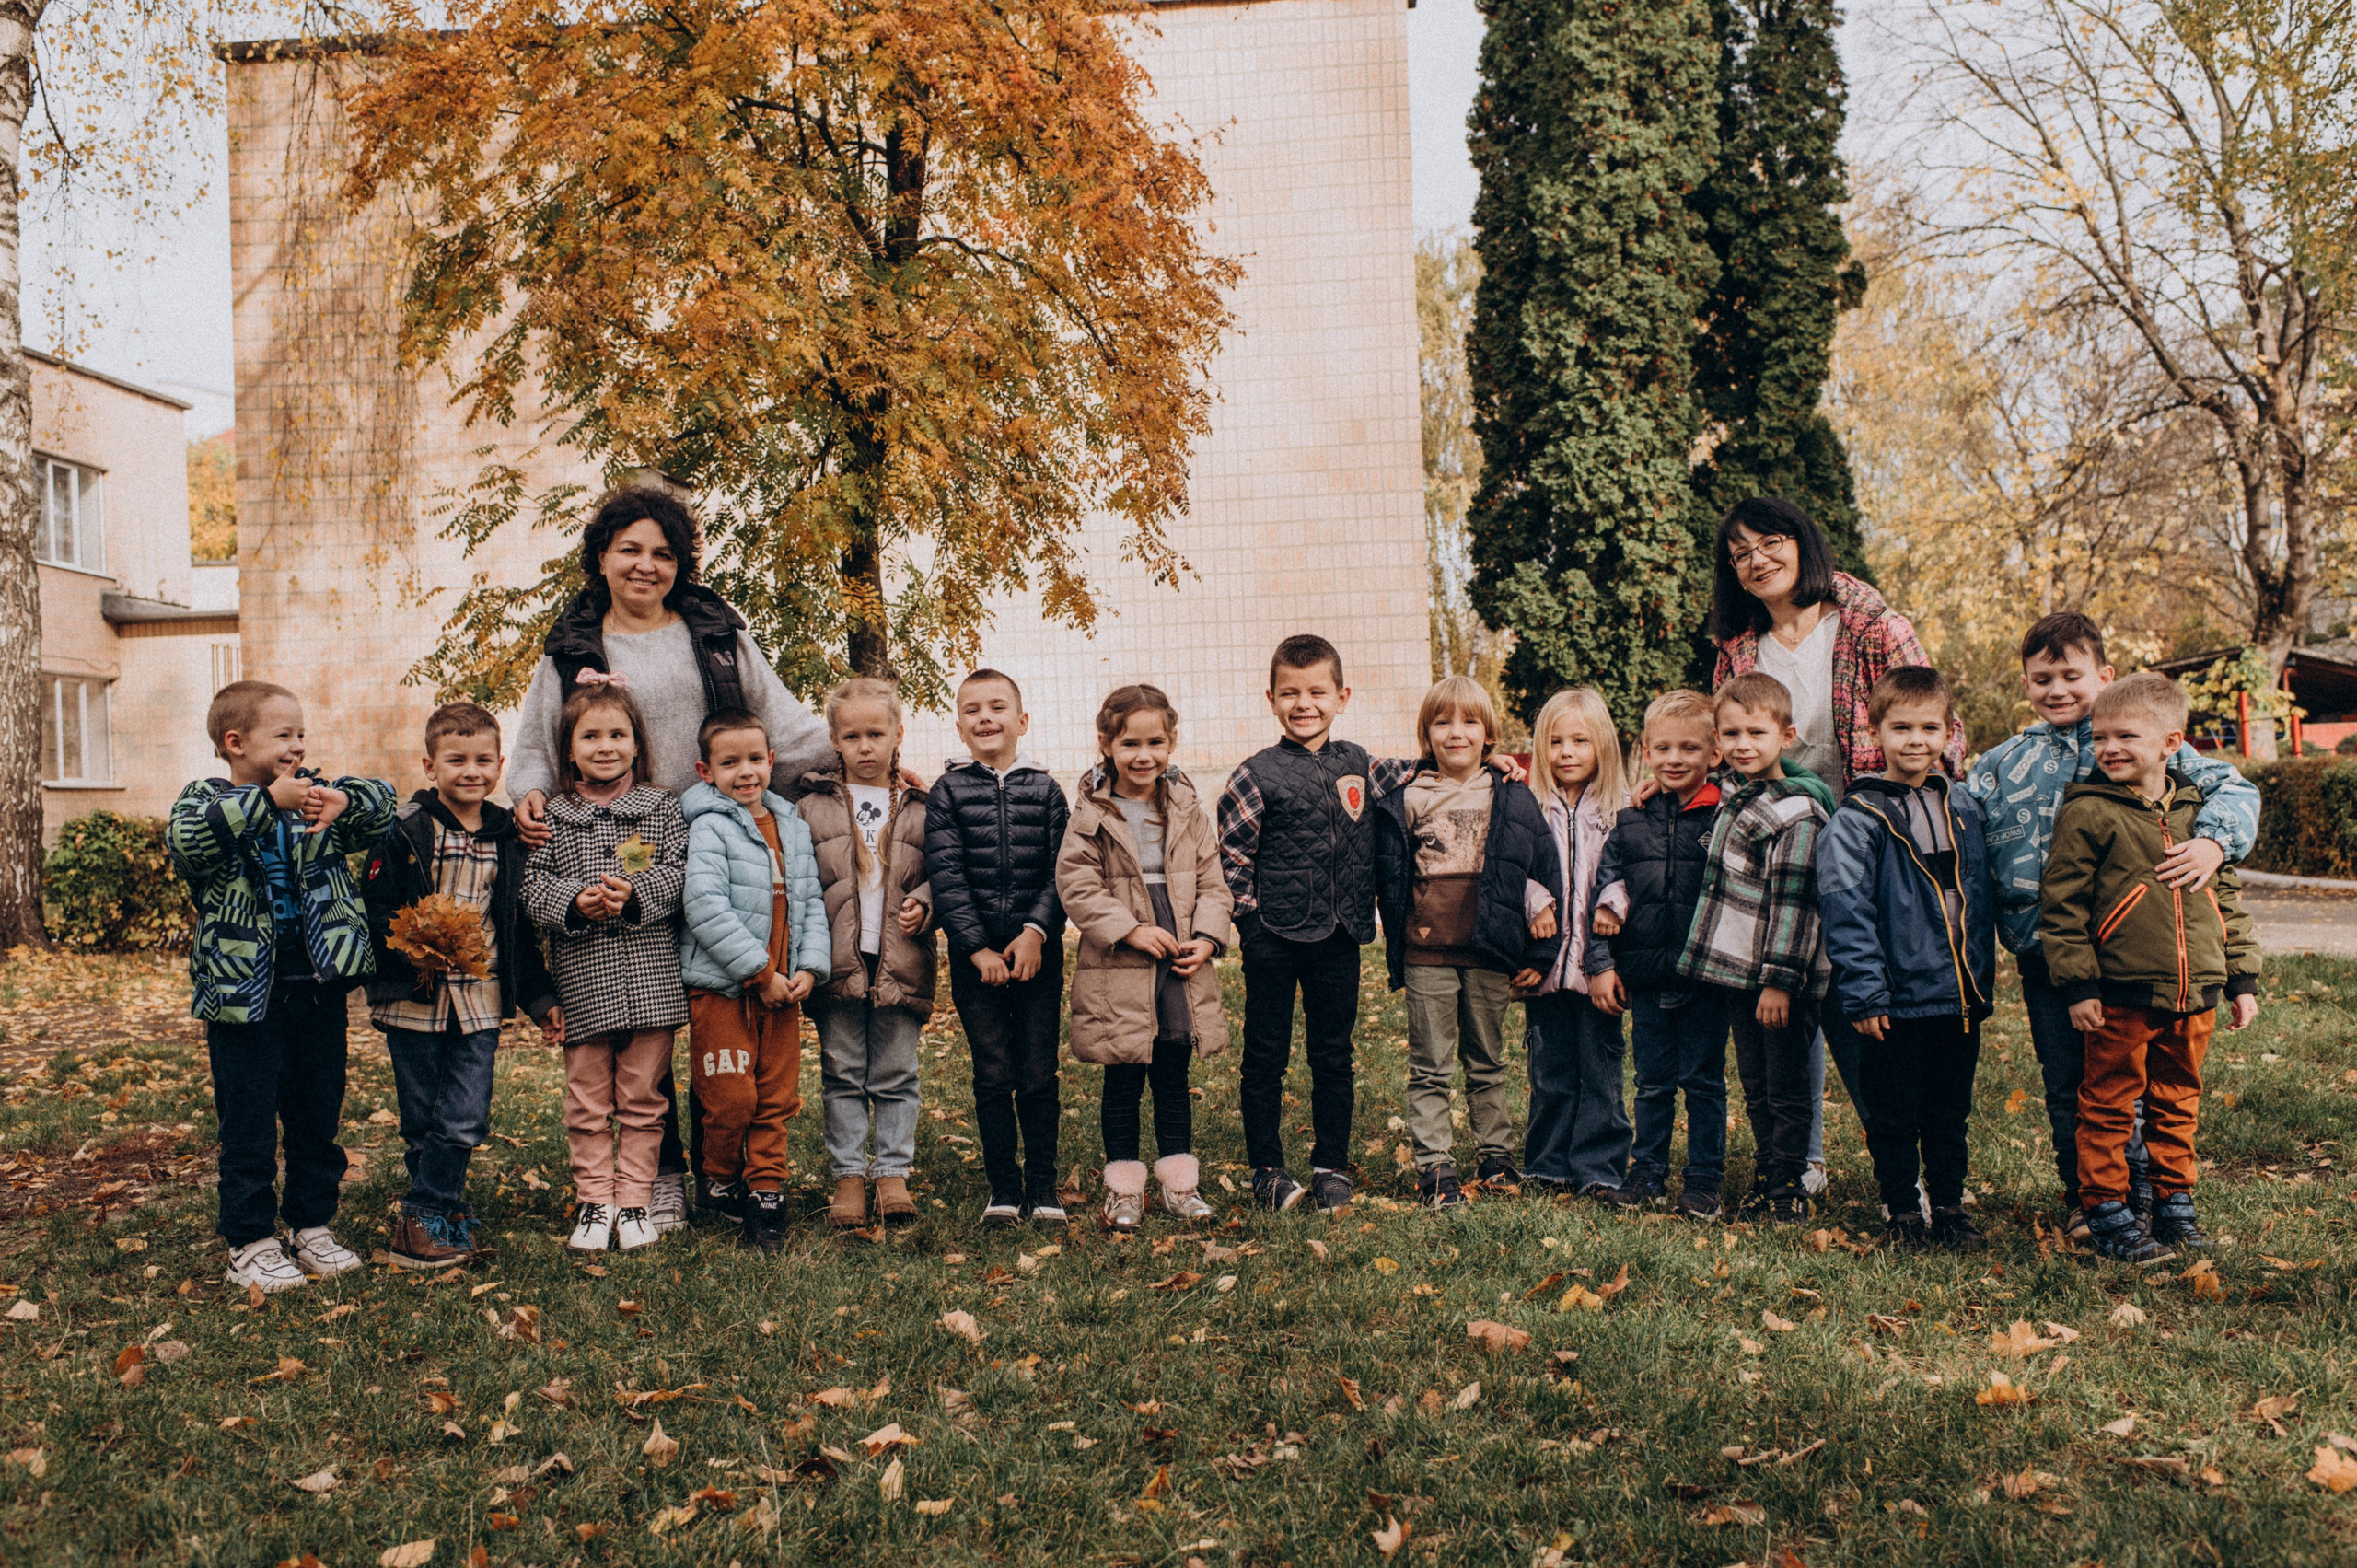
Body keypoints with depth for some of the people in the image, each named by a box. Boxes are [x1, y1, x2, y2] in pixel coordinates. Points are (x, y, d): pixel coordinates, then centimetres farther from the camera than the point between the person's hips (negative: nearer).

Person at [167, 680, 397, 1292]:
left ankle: (313, 1226, 29)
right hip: (244, 990, -4)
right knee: (248, 1126, 4)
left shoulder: (315, 797, 7)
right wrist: (268, 800, -35)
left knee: (318, 1116, 14)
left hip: (319, 987, 4)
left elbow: (383, 805, -3)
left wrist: (342, 799, -24)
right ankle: (250, 1242, 16)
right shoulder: (205, 800, -4)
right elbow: (186, 838, -26)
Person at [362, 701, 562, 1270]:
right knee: (421, 1122, 5)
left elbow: (520, 929, 14)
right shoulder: (405, 831, -4)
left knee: (465, 1121, -3)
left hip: (480, 1002, 2)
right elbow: (374, 908, -7)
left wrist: (540, 997, 13)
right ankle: (450, 1210, 19)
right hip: (414, 999, -2)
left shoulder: (508, 839, 8)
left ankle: (421, 1221, 7)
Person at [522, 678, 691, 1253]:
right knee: (587, 1100, 7)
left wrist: (635, 893, -19)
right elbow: (533, 884, 2)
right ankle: (594, 1200, 19)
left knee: (641, 1096, 7)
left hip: (651, 978, 0)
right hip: (582, 978, 1)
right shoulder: (553, 817, 6)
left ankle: (634, 1200, 18)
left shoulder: (662, 807, 5)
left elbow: (681, 873, -3)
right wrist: (573, 901, -16)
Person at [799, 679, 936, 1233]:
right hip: (838, 960, 0)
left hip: (900, 960, 0)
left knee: (896, 1074, 7)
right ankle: (849, 1175, 14)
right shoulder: (814, 806, 4)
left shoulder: (918, 807, 6)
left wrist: (922, 904, -10)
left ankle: (893, 1173, 16)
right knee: (842, 1073, 6)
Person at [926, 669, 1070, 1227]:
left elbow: (1060, 871, 0)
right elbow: (946, 877, -4)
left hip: (1038, 953, 1)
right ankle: (1003, 1187, 16)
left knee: (1038, 1076, 5)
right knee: (993, 1076, 4)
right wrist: (977, 948, -11)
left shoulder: (1044, 789, 6)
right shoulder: (947, 792, 2)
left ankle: (1042, 1185, 17)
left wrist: (1036, 932, -13)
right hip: (975, 956, -1)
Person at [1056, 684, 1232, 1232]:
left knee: (1173, 1079, 13)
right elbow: (1076, 885, -10)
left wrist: (1207, 937, -7)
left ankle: (1179, 1182, 25)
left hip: (1182, 970, 3)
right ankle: (1124, 1187, 19)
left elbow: (1211, 882, 8)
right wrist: (1132, 930, -17)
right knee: (1122, 1083, 6)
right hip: (1117, 973, -3)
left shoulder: (1188, 809, 6)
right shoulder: (1092, 814, -5)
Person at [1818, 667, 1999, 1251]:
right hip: (1895, 1000, -5)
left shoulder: (1963, 808, 8)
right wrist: (1863, 994, -16)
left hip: (1958, 997, 5)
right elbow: (1846, 912, -12)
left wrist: (1982, 980, 14)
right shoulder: (1858, 819, -9)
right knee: (1894, 1116, 7)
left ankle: (1950, 1208, 28)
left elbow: (1982, 897, 16)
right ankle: (1901, 1214, 21)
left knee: (1950, 1114, 15)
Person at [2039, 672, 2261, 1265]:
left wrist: (2242, 980, 15)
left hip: (2193, 998, 5)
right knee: (2109, 1105, 2)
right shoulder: (2087, 812, -6)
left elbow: (2226, 898, 17)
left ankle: (2175, 1204, 28)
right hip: (2119, 998, -4)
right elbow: (2061, 904, -7)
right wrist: (2077, 984, -11)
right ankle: (2106, 1212, 12)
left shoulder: (2199, 812, 10)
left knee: (2177, 1104, 15)